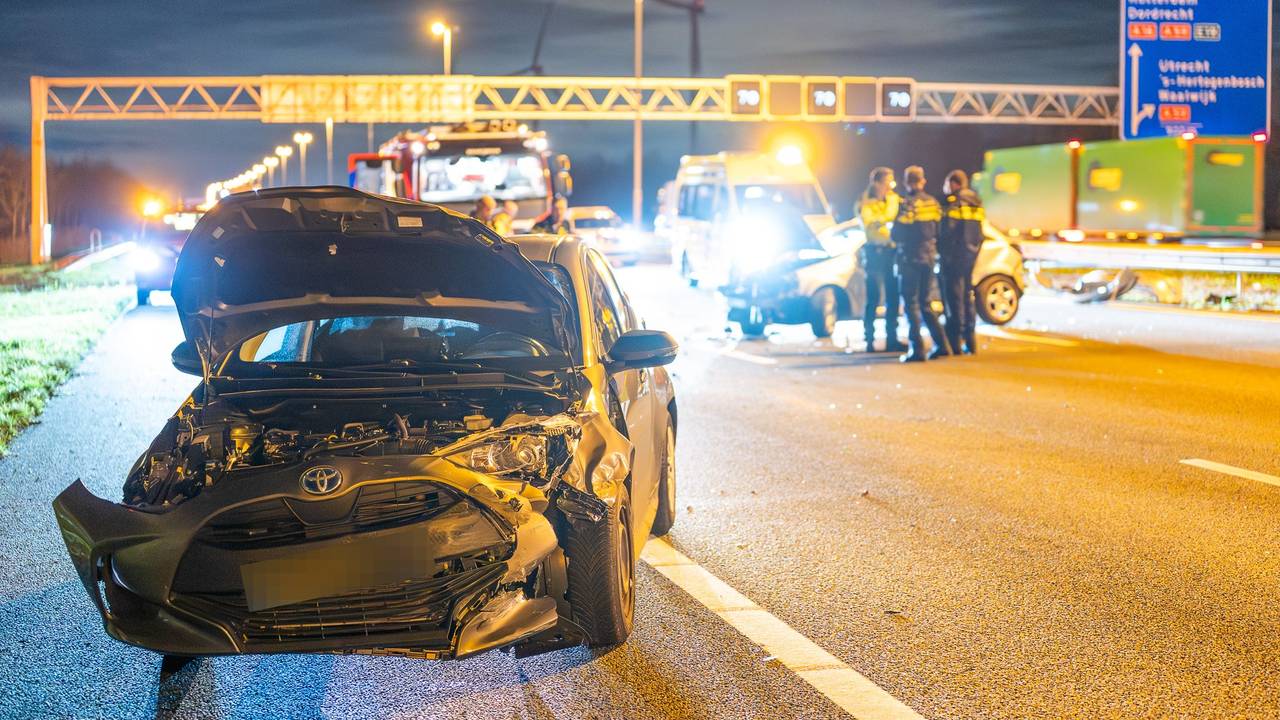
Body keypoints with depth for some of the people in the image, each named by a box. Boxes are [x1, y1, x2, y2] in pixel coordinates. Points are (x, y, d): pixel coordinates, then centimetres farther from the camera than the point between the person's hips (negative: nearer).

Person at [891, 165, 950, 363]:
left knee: (911, 304, -2)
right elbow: (938, 232, 9)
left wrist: (895, 240, 11)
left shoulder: (906, 204, -12)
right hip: (929, 257, 6)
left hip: (909, 258, -6)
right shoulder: (933, 203, 6)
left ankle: (917, 349, -6)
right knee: (925, 303, 16)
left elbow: (895, 235, -11)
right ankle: (941, 344, 11)